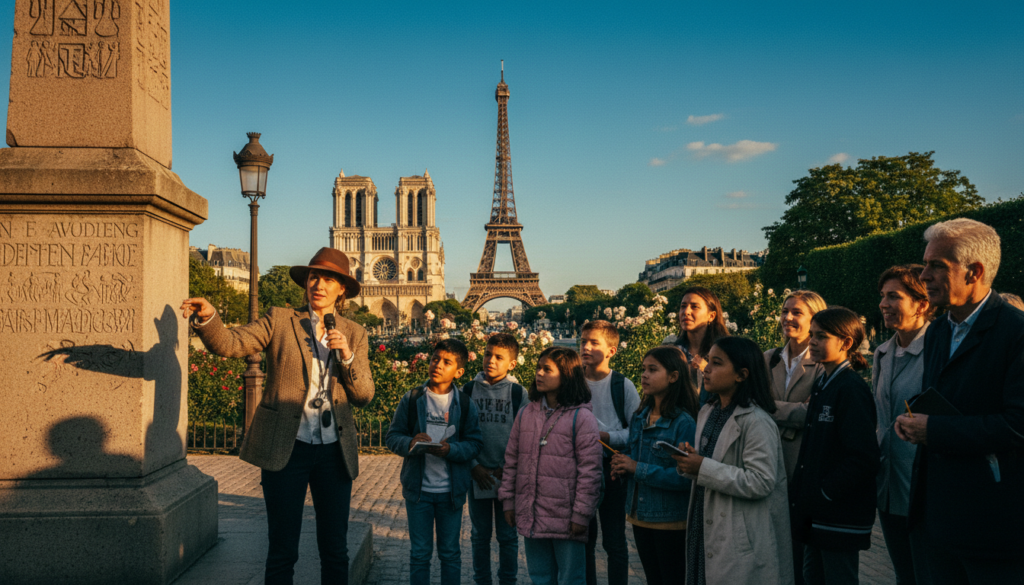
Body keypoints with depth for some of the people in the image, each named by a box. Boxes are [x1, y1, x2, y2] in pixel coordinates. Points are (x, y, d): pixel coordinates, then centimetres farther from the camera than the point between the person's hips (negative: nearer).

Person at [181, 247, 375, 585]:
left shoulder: (354, 334, 10)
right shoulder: (280, 320, 3)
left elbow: (364, 395, 5)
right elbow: (229, 344, -10)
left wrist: (347, 355, -11)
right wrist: (207, 317, -30)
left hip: (334, 453, 2)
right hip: (286, 448, -2)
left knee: (335, 549, 9)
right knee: (282, 551, 3)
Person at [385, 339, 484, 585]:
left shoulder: (465, 405, -1)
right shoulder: (412, 399, 0)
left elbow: (475, 443, -3)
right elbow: (392, 436, 0)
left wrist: (451, 449, -21)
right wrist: (410, 443, -20)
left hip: (451, 491, 0)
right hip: (418, 488, 0)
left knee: (450, 553, 11)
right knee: (419, 552, 9)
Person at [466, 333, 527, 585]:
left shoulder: (519, 393, -1)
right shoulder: (469, 389, 2)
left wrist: (508, 468, -8)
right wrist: (474, 467, -6)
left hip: (508, 476, -1)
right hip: (477, 475, 1)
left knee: (508, 535, 7)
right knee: (480, 535, 10)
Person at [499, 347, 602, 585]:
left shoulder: (581, 417, -9)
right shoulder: (526, 414, 8)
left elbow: (590, 469, -10)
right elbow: (512, 460, 14)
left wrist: (581, 514, -12)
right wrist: (508, 500, 10)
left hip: (566, 520, -5)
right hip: (531, 518, 5)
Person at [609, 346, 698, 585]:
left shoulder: (684, 422, -18)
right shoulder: (639, 417, 6)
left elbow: (685, 477, -25)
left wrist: (638, 469, -22)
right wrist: (621, 465, -5)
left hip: (671, 522, -7)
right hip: (639, 516, 7)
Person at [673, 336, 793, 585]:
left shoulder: (757, 422, -16)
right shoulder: (708, 412, 11)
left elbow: (761, 482, -23)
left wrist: (703, 468, -23)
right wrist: (689, 458, -1)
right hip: (705, 527, 8)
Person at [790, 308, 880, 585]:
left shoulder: (851, 388, -17)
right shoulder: (821, 385, 11)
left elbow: (863, 458, -23)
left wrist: (825, 492, -17)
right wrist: (801, 492, 10)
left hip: (840, 517, -9)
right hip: (816, 515, 9)